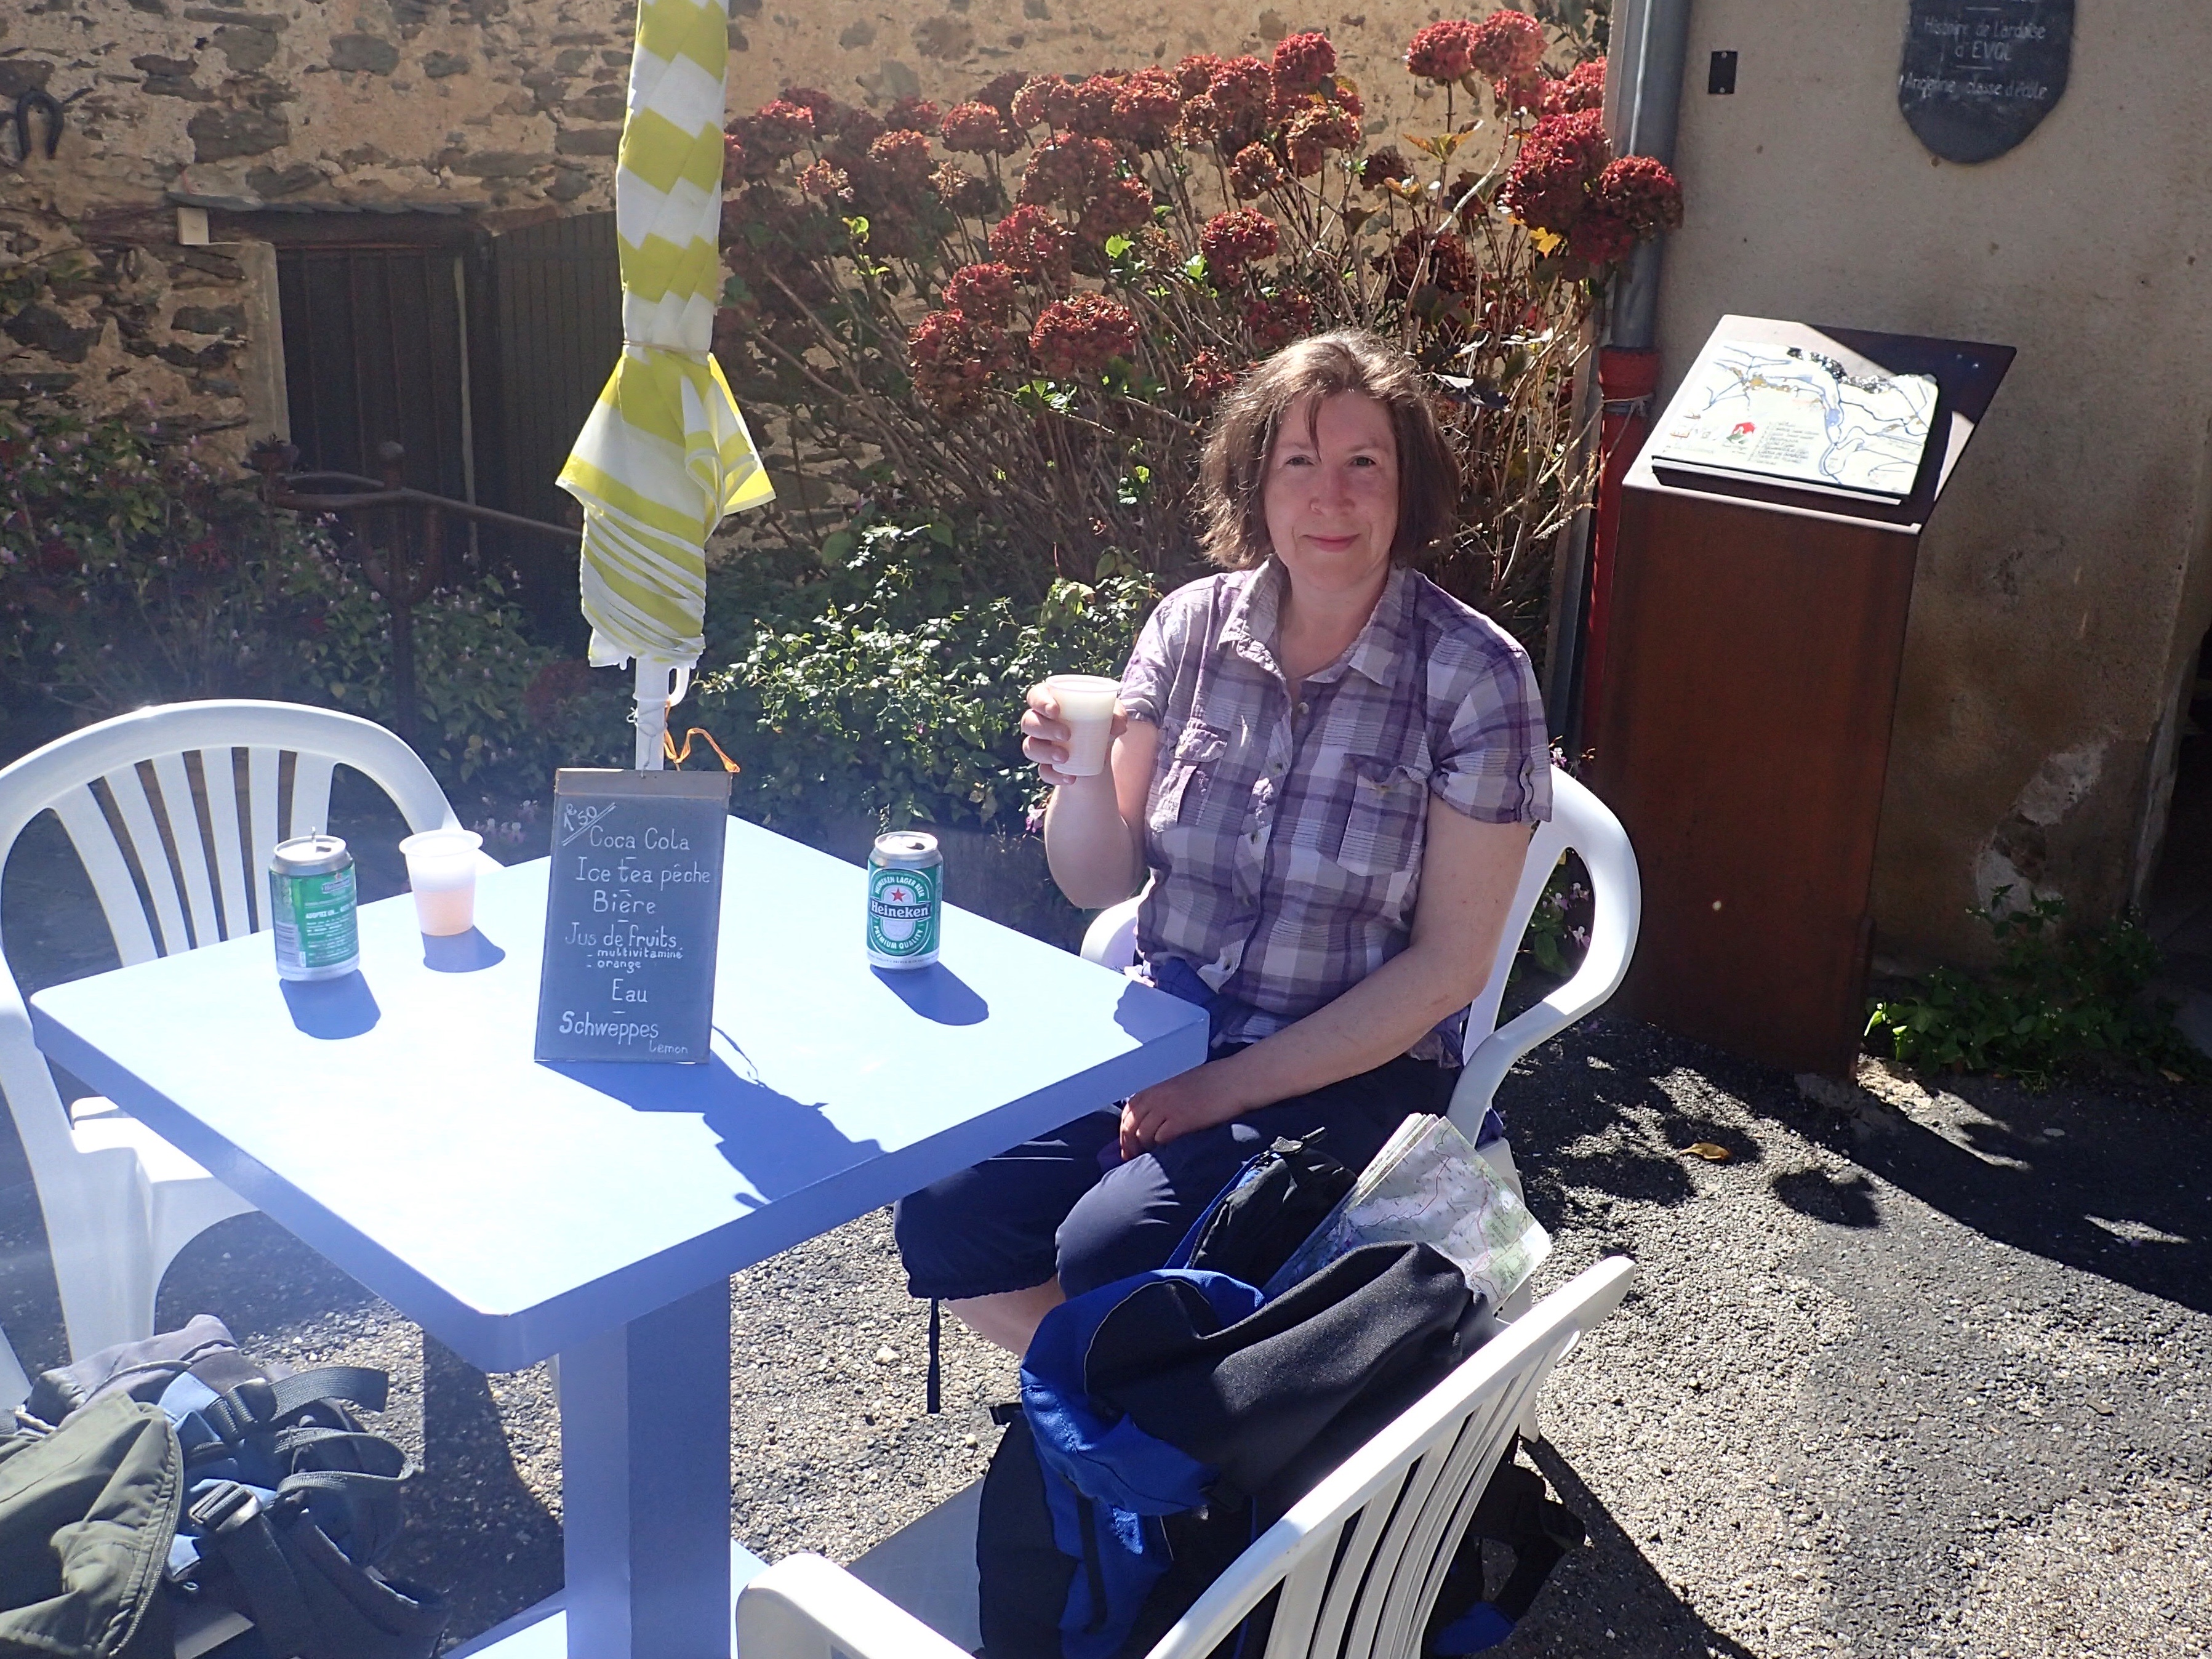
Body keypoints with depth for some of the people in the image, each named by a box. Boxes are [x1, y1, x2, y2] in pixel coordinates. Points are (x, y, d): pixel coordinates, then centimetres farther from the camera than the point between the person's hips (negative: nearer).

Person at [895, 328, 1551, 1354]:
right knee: (942, 1222, -15)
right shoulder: (1192, 626, 0)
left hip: (1348, 1072, -4)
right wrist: (1081, 776, -18)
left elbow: (1450, 961, -11)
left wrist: (1228, 1088, -15)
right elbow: (1098, 882, 5)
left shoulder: (1472, 676, -11)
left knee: (1106, 1254, -25)